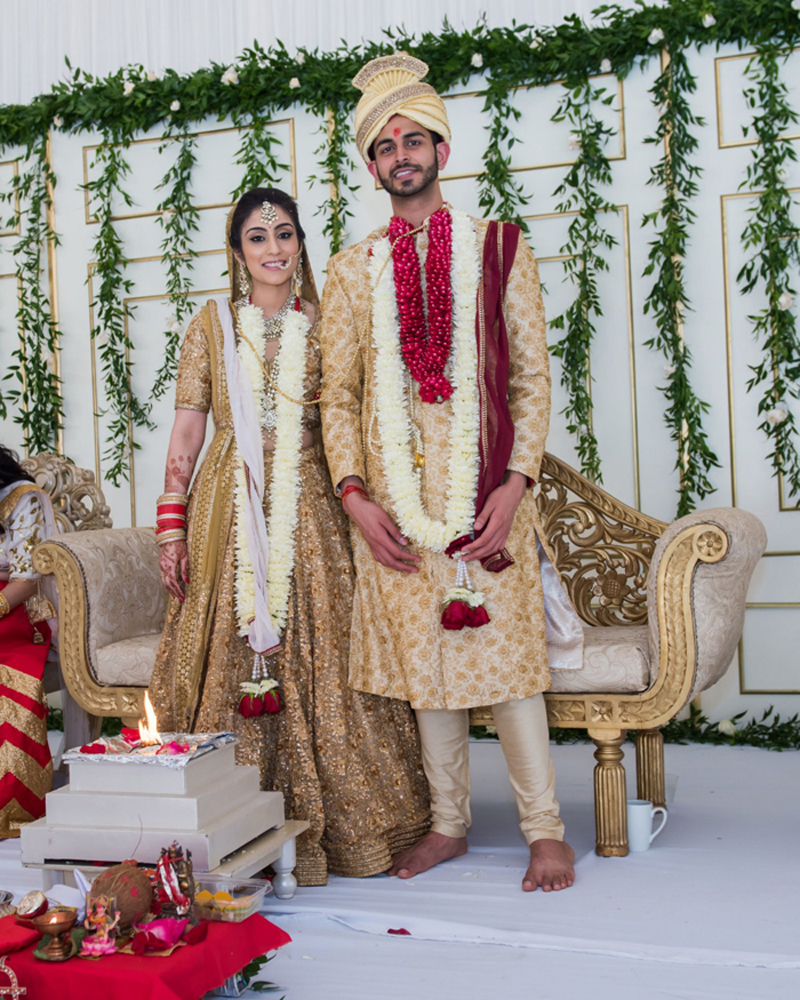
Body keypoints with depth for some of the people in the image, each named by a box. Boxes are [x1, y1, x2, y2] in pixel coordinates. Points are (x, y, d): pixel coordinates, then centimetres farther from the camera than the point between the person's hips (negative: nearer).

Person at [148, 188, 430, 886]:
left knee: (320, 662, -1)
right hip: (231, 510, 0)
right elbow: (187, 432, 7)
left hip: (310, 514, 0)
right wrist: (172, 526, -1)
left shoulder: (324, 326, 10)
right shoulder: (212, 325, 9)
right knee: (231, 662, -1)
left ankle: (334, 822, 11)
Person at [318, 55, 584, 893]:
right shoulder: (351, 271, 10)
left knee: (504, 655, -1)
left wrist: (517, 482, -10)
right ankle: (449, 823, 22)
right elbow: (338, 393, 8)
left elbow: (532, 377, 1)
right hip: (394, 498, 2)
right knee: (423, 660, 8)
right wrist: (353, 494, -4)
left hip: (487, 489, -2)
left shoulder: (498, 249, 5)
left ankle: (545, 830, 12)